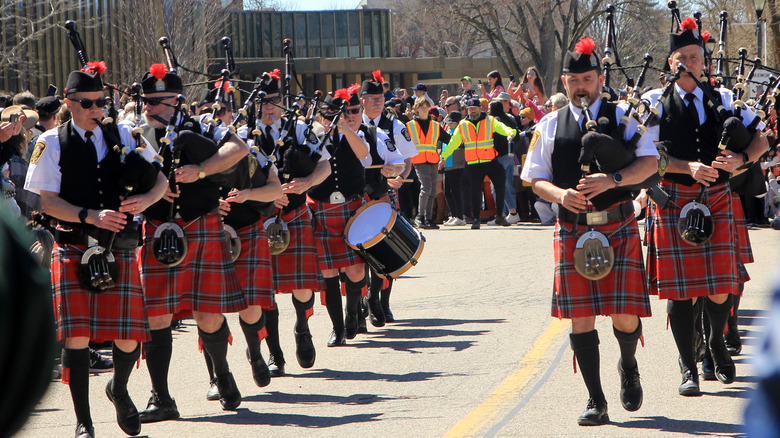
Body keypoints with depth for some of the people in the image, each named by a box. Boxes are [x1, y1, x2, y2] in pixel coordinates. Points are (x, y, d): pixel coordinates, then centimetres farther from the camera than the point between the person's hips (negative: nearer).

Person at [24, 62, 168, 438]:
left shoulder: (124, 137, 10)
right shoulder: (52, 143, 1)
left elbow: (161, 179, 12)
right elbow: (46, 200, -6)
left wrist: (146, 199, -11)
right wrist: (90, 216, -18)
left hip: (120, 249, 2)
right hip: (73, 248, -2)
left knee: (129, 340, -2)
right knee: (77, 336, -8)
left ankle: (119, 389, 32)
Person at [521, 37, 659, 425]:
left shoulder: (622, 116, 5)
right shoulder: (550, 126, 9)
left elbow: (649, 162, -4)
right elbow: (536, 180, 9)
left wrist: (612, 180, -19)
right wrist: (559, 194, -12)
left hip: (619, 228, -1)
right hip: (572, 230, 1)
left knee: (624, 315, -7)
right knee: (580, 317, -3)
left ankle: (628, 366, 27)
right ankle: (595, 402, 6)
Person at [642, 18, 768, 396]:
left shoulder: (722, 99, 11)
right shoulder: (654, 102, 2)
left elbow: (761, 138, 10)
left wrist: (740, 159, -10)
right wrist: (690, 168, -19)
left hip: (717, 200, 2)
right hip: (672, 200, -2)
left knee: (720, 290, -2)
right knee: (679, 287, -2)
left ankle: (717, 343, 29)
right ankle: (688, 368, 9)